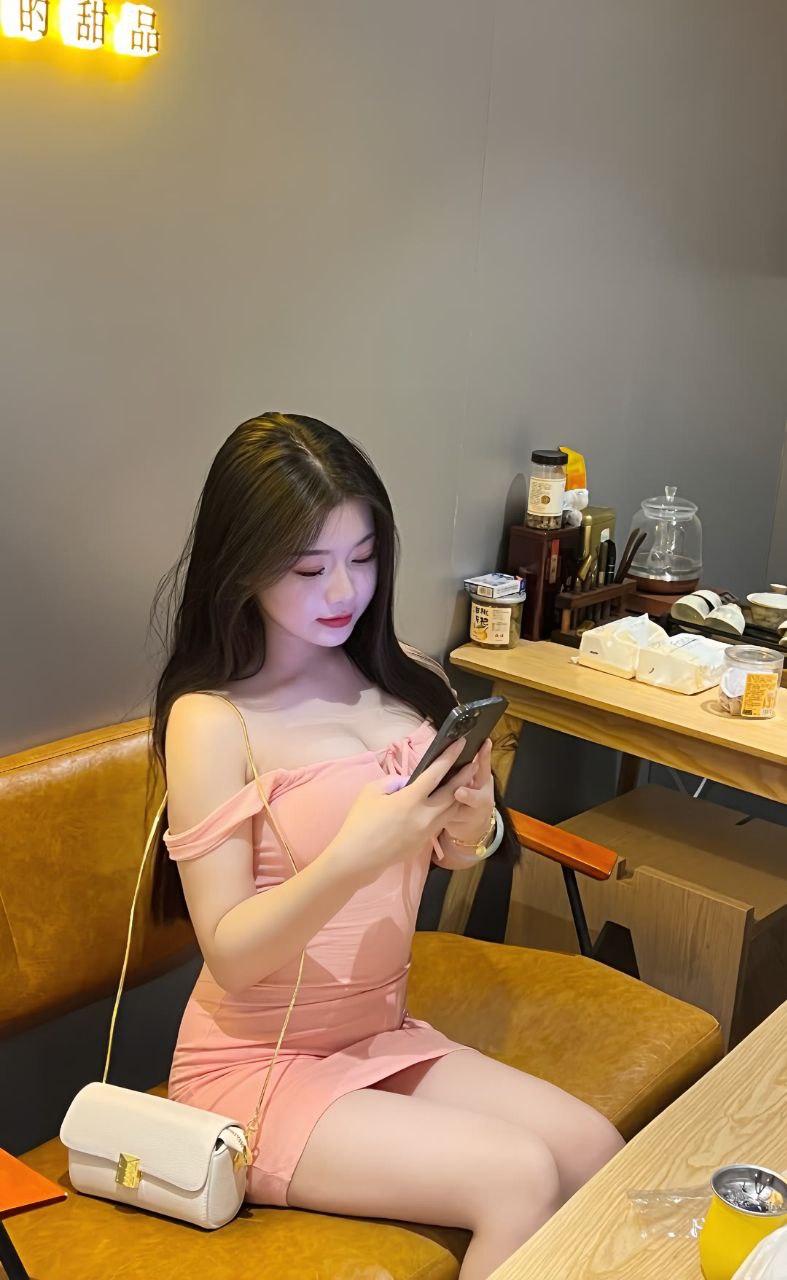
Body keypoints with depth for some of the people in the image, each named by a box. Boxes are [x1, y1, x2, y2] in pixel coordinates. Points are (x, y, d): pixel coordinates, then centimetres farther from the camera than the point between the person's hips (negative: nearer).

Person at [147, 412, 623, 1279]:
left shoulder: (401, 680, -1)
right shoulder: (211, 721, -18)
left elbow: (454, 857, 10)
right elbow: (230, 956, -17)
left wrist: (472, 830, -14)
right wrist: (354, 857, -32)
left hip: (381, 1037, 6)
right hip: (256, 1067, -5)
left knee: (593, 1150, -8)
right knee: (520, 1176, -18)